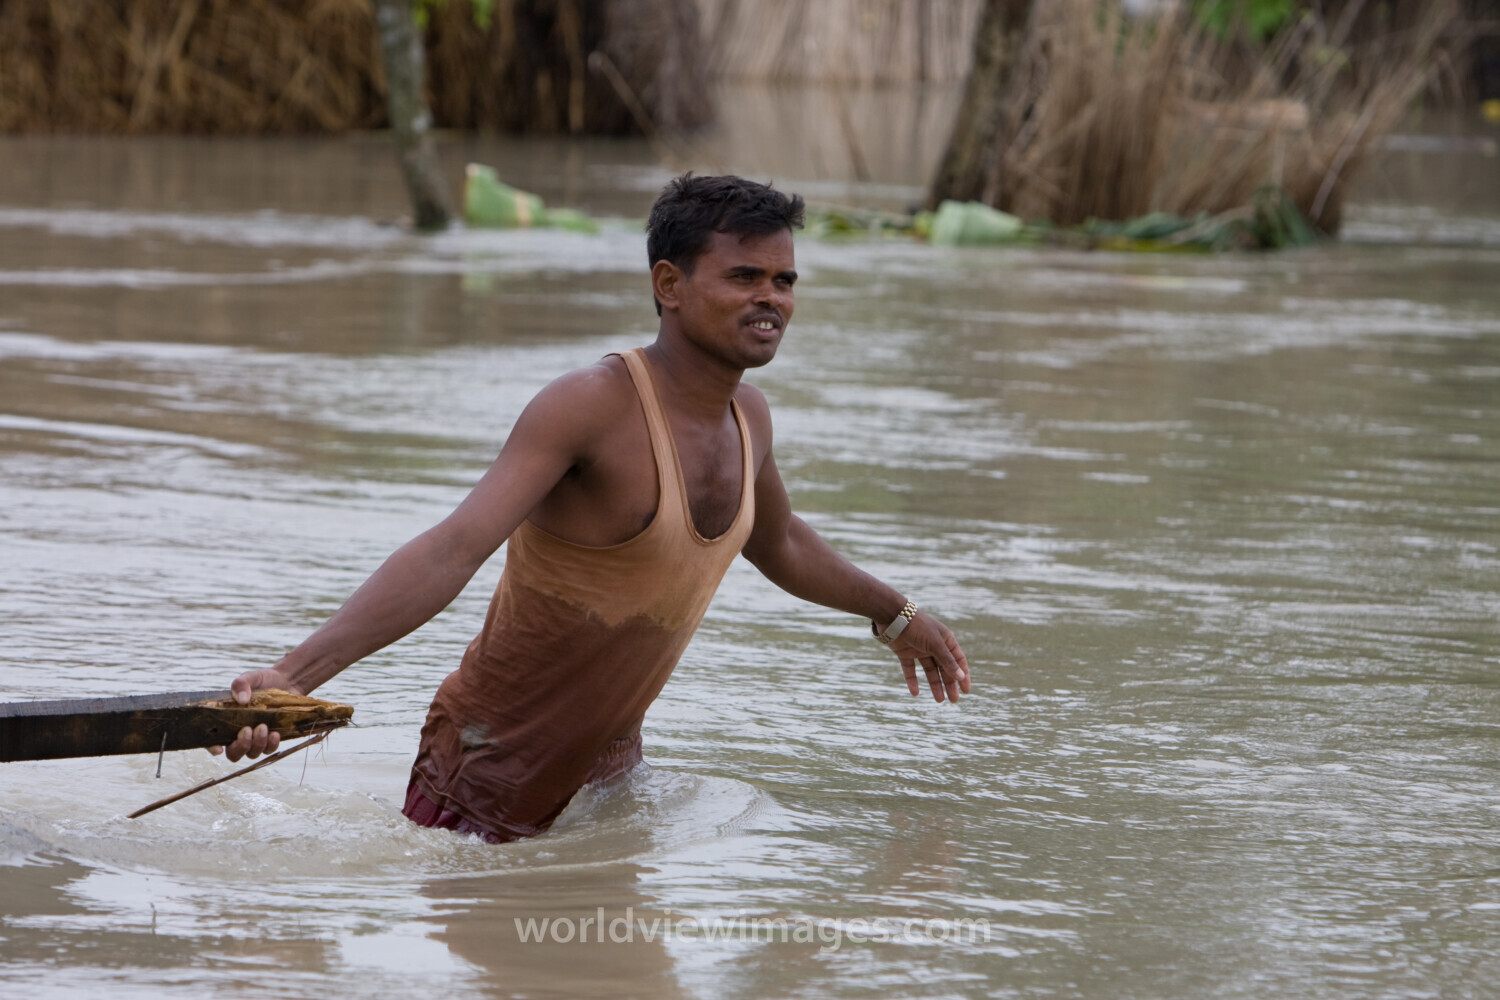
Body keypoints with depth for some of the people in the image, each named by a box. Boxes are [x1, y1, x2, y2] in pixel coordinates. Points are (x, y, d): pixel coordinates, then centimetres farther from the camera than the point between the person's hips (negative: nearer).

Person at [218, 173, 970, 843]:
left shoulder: (747, 417, 2)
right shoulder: (593, 406, -25)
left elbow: (779, 545, 26)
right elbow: (454, 549, -37)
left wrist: (893, 614, 41)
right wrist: (294, 675, -49)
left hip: (609, 758, 8)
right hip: (493, 760, -8)